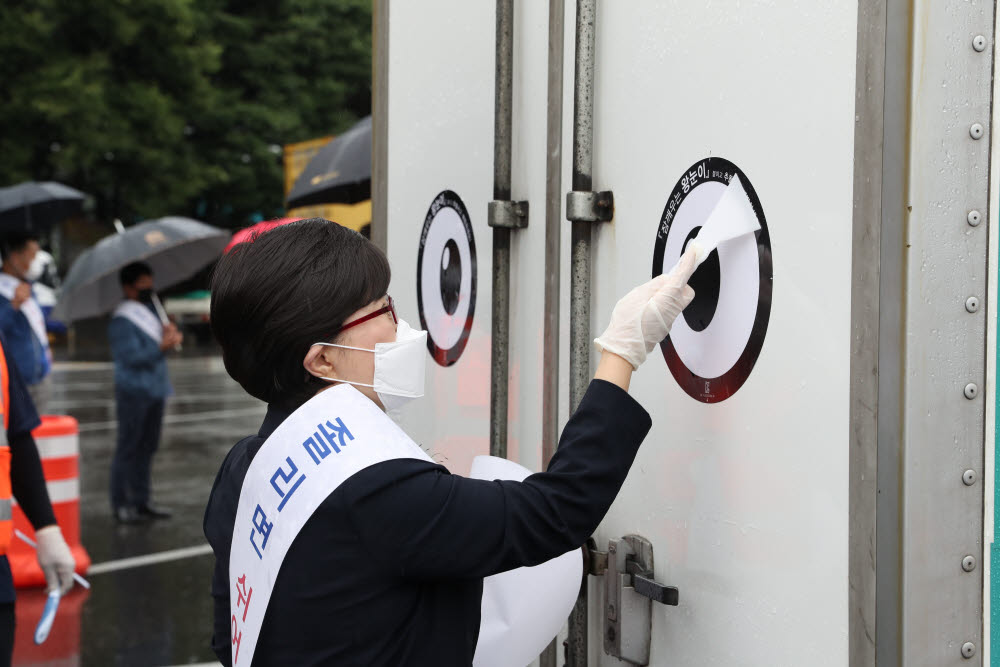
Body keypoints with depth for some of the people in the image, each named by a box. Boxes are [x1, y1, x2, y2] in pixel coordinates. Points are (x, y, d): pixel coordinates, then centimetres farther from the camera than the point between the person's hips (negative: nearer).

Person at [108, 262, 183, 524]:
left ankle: (141, 501, 22)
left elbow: (161, 338, 16)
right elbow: (132, 357, -20)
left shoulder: (150, 311, 14)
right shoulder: (122, 320, -13)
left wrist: (170, 333, -4)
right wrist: (161, 347, -24)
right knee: (128, 448, -2)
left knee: (147, 448, 13)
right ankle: (120, 505, 6)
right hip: (134, 392, -8)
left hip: (155, 389, 8)